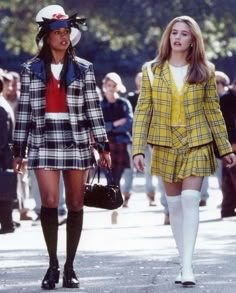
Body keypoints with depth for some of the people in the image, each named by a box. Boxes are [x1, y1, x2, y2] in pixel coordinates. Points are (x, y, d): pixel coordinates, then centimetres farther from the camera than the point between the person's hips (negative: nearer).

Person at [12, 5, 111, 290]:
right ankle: (53, 265, -3)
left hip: (76, 141, 1)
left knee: (75, 204, 2)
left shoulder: (83, 68, 6)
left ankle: (69, 266, 11)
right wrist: (19, 150, 6)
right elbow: (23, 111, 7)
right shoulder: (31, 69, 6)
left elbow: (93, 109, 6)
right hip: (44, 141, -1)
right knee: (49, 201, -14)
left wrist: (103, 147, 3)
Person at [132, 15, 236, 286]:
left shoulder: (204, 71, 2)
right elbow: (142, 111, 0)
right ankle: (184, 263, 15)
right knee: (174, 205, 6)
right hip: (165, 146, 2)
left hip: (197, 145, -2)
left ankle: (187, 265, -17)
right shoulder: (152, 70, 2)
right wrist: (138, 149, -8)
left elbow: (213, 111, 6)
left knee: (190, 201, -13)